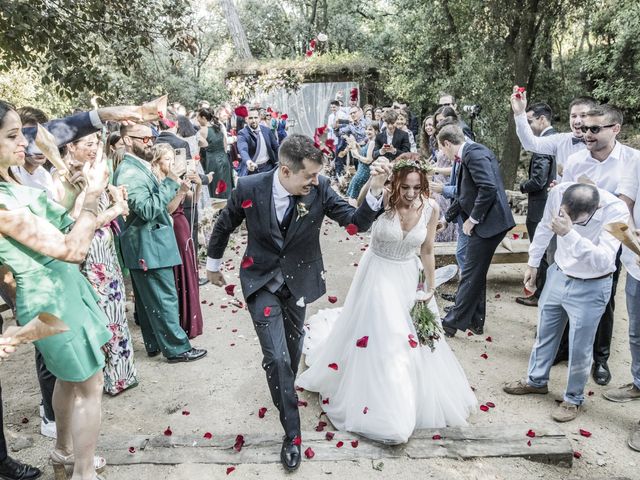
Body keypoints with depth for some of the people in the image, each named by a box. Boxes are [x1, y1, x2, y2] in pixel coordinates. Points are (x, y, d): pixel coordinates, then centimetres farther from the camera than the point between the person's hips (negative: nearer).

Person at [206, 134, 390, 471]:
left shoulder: (319, 189, -18)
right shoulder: (249, 188, -21)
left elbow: (358, 221, -17)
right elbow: (224, 225, -2)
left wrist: (375, 191, -36)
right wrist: (213, 263, 11)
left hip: (298, 280, 2)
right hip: (262, 282, -2)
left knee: (292, 348, 20)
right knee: (276, 357, -7)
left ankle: (285, 389, 53)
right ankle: (292, 433, 11)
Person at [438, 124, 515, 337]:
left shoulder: (474, 152, -16)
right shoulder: (470, 154, 15)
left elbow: (488, 188, -26)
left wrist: (473, 219, -17)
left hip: (488, 222, -10)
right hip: (483, 221, 10)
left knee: (471, 275, -2)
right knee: (476, 274, 17)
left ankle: (453, 323, 7)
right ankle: (475, 321, 28)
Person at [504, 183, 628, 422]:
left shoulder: (616, 211, -30)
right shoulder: (557, 192, -19)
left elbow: (602, 261, -38)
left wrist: (570, 234, -48)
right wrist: (532, 263, 9)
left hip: (590, 287, -4)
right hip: (558, 275, 4)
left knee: (580, 348, 7)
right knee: (544, 332, 19)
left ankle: (574, 399, 31)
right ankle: (536, 380, 41)